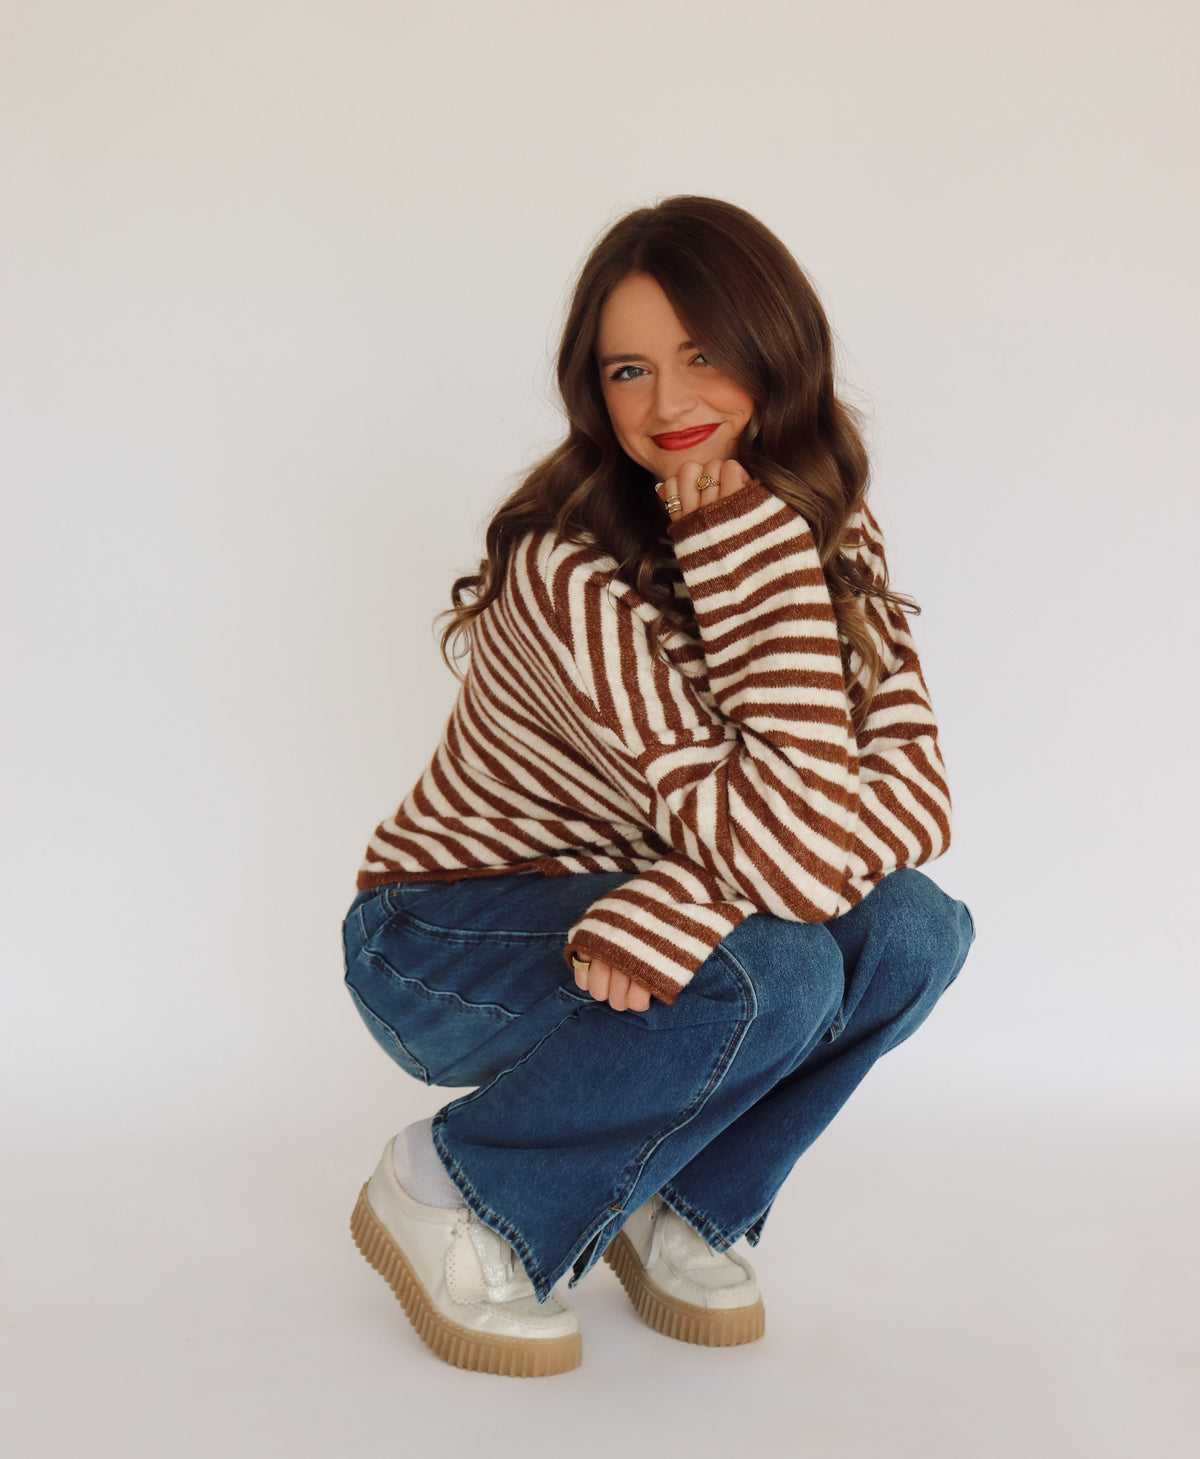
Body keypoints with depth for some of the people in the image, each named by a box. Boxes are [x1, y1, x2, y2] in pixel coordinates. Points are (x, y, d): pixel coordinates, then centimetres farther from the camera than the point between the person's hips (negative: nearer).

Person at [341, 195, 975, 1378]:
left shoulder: (830, 534, -7)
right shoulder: (572, 571, -29)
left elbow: (916, 789, -19)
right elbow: (794, 859, -35)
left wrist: (690, 896, -34)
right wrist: (757, 568, -37)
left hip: (619, 924, 6)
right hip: (445, 947, -5)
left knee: (910, 933, -20)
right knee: (773, 973, -31)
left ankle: (681, 1212, 3)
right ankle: (456, 1196, -7)